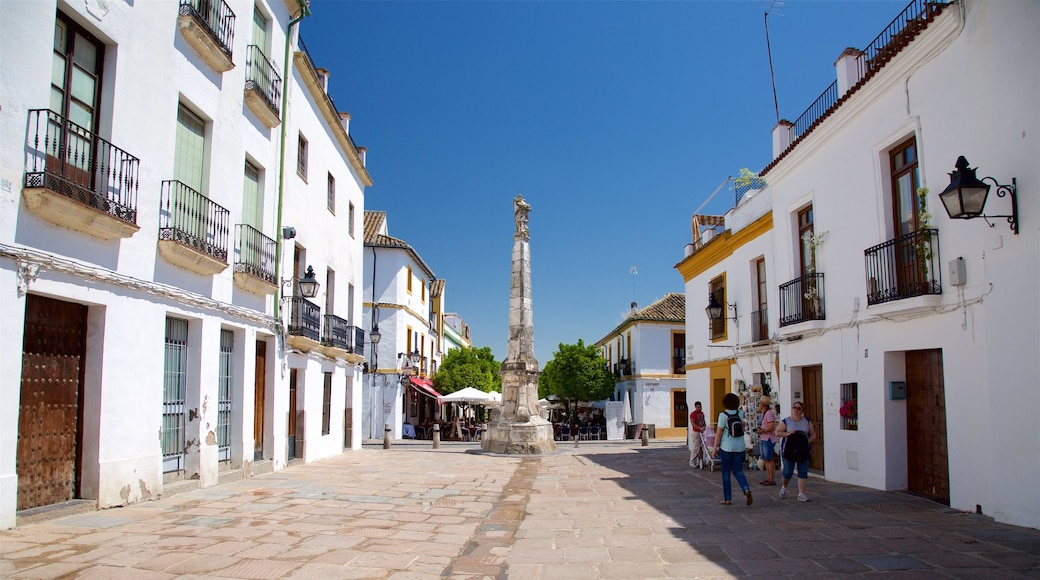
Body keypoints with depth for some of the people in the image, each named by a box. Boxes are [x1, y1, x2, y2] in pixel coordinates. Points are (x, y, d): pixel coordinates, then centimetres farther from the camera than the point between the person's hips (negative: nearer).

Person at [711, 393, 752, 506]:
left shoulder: (723, 415, -9)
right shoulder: (740, 414, 4)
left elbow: (719, 432, -11)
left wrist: (715, 448, -5)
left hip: (726, 447, -4)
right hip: (739, 447, 4)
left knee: (726, 472, 7)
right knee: (738, 470, 12)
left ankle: (727, 498, 9)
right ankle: (746, 489, -16)